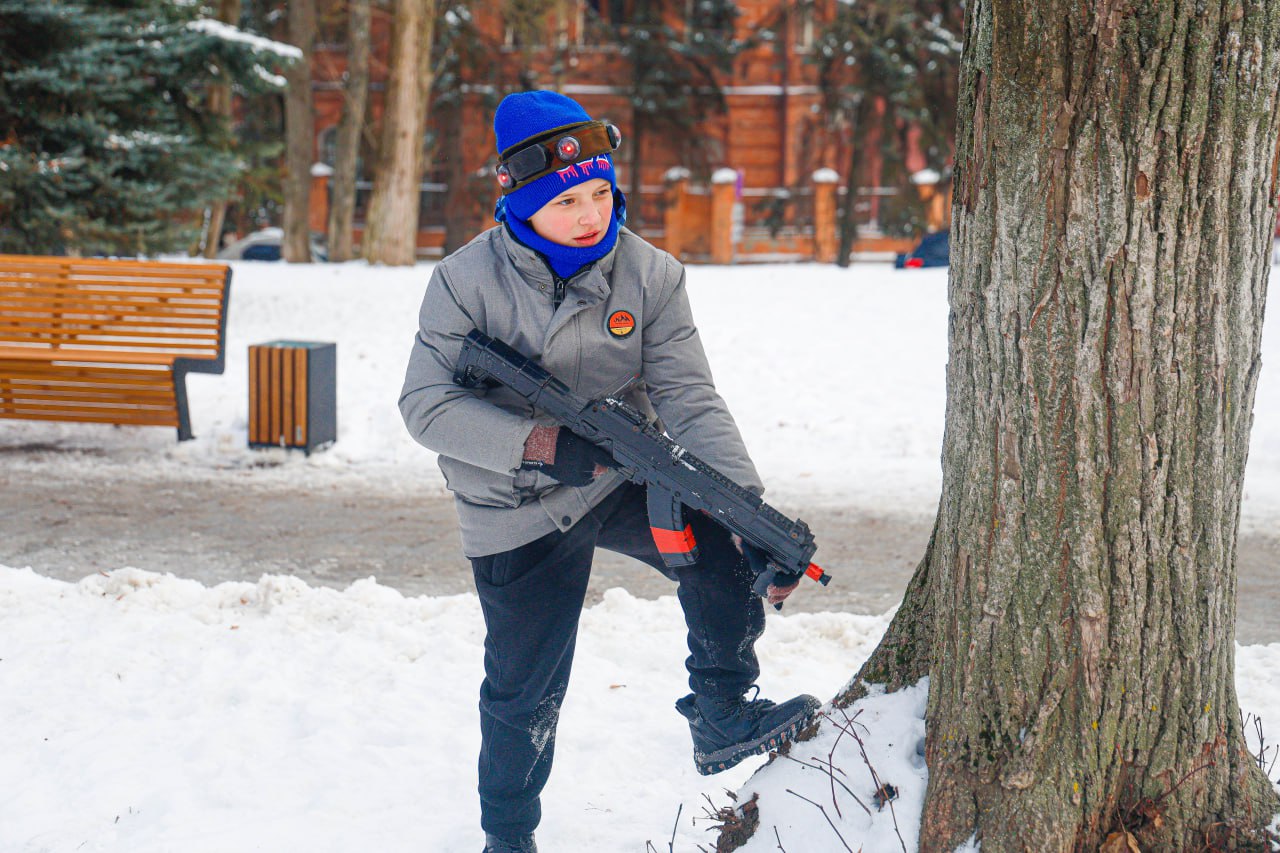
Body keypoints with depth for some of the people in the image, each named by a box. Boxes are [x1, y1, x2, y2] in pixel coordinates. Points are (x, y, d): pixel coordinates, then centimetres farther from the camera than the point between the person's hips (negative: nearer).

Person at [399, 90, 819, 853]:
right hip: (518, 513, -2)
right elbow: (427, 406, -17)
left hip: (625, 478, 2)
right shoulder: (466, 282, -15)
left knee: (721, 546, -24)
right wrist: (539, 444, -29)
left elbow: (690, 401, -15)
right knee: (525, 689, 8)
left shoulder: (650, 275, -10)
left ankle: (721, 719, -4)